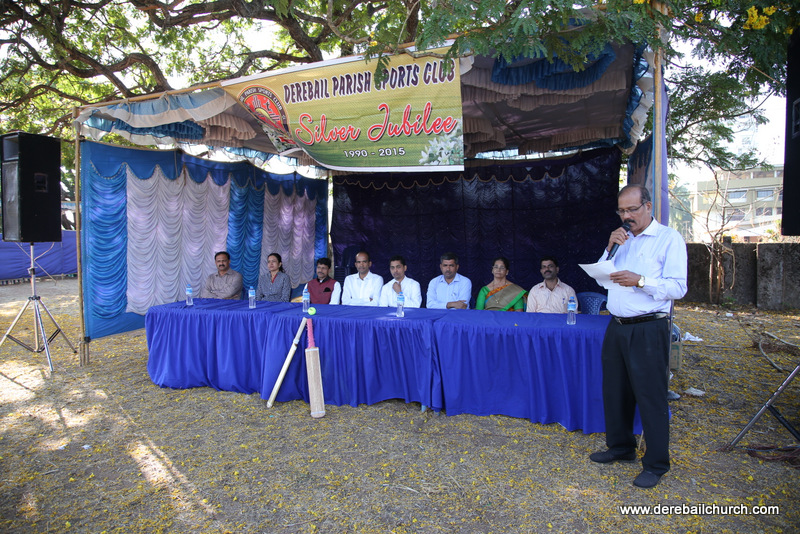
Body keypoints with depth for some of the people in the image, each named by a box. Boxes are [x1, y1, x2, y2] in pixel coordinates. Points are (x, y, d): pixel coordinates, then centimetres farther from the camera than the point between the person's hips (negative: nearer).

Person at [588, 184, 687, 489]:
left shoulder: (669, 239, -5)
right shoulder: (622, 240, 15)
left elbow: (678, 287, -12)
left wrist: (640, 281, -24)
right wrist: (610, 249, 0)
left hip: (648, 330, -7)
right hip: (617, 327, 7)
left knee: (650, 396, -1)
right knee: (614, 391, 15)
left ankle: (656, 464, 14)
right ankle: (621, 447, 32)